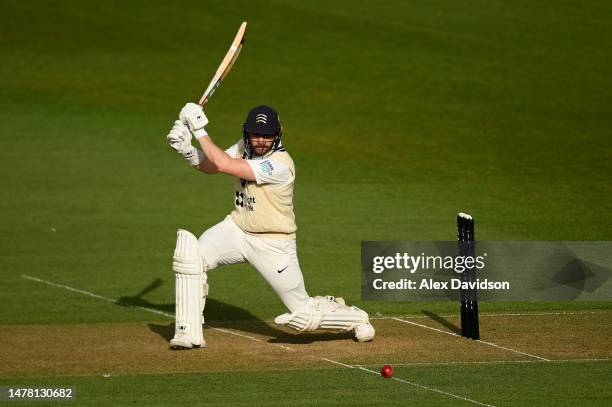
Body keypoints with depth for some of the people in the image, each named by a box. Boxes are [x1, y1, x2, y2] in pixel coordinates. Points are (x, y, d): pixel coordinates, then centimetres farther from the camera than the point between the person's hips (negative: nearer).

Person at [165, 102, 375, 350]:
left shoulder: (280, 164, -29)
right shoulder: (244, 148, -5)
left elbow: (224, 165, -32)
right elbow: (210, 166, 4)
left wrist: (200, 131, -25)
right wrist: (188, 151, -16)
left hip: (273, 244, -6)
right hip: (238, 228, 6)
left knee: (304, 314, -2)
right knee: (189, 257, -18)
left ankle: (357, 318, 29)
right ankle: (189, 333, -7)